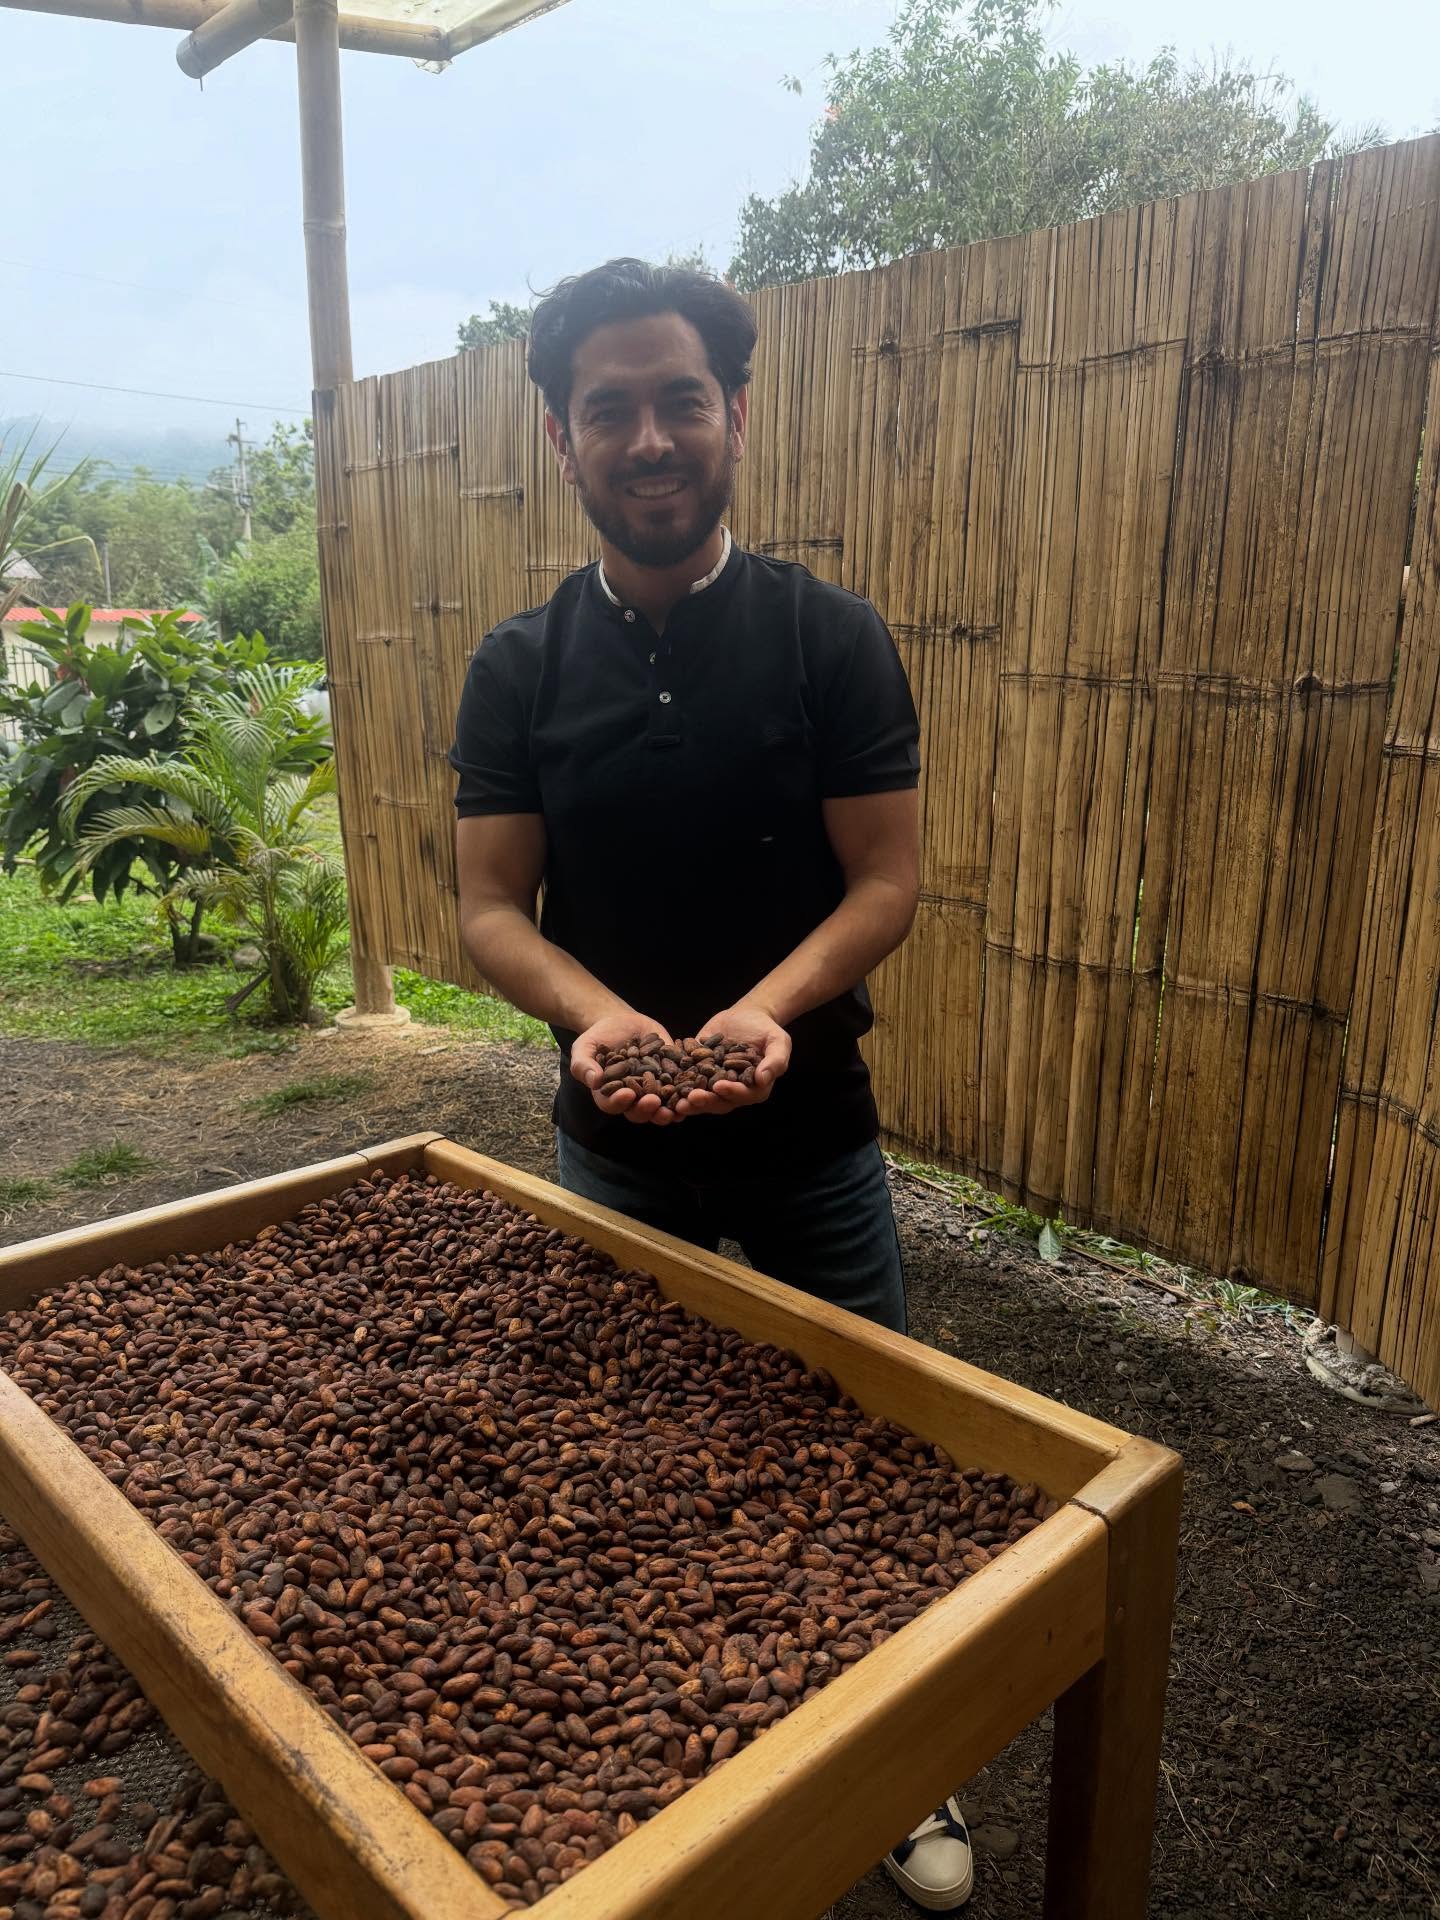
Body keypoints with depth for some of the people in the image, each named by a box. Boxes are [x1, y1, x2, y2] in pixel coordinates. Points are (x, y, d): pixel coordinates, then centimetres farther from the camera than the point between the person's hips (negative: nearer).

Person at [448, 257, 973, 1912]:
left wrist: (769, 1006, -27)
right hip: (613, 1143, 2)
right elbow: (490, 906, -5)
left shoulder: (832, 640, -8)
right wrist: (592, 1014, -25)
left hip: (811, 1136, -1)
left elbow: (887, 879, -9)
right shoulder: (519, 669, -3)